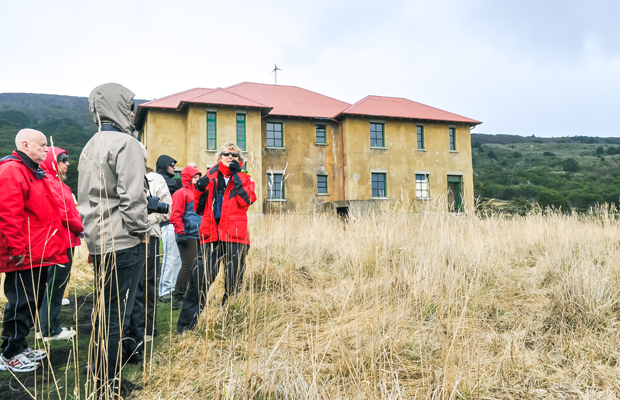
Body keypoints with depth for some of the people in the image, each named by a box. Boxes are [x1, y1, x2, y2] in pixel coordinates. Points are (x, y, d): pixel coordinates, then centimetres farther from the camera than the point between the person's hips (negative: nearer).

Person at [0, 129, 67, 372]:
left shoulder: (35, 172, 19)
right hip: (23, 257, -10)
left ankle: (20, 347, 29)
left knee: (32, 302, 17)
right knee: (21, 303, -2)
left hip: (40, 254, 10)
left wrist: (52, 246, 22)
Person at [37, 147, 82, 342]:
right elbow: (62, 213, -19)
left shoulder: (59, 184, 19)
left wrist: (78, 228, 3)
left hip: (66, 240, 10)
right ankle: (50, 330, 6)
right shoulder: (50, 183, -14)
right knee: (55, 284, -3)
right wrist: (80, 228, -8)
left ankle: (47, 326, 26)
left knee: (57, 283, 16)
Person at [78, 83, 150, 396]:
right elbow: (131, 197, -19)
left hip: (98, 241, 9)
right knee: (116, 315, 0)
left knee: (103, 311, 19)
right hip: (123, 243, -9)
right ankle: (109, 384, 10)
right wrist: (141, 231, -9)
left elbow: (85, 197, 19)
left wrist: (94, 233, 20)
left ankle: (98, 375, 30)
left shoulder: (90, 147, 17)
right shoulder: (125, 144, -12)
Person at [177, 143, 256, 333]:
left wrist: (236, 175, -7)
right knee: (199, 279, -6)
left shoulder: (244, 178, 12)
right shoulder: (210, 178, 17)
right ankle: (186, 324, 0)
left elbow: (246, 200, -9)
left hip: (235, 237, -1)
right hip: (211, 236, 1)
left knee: (233, 281, 3)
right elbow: (199, 208, 16)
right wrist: (200, 190, -1)